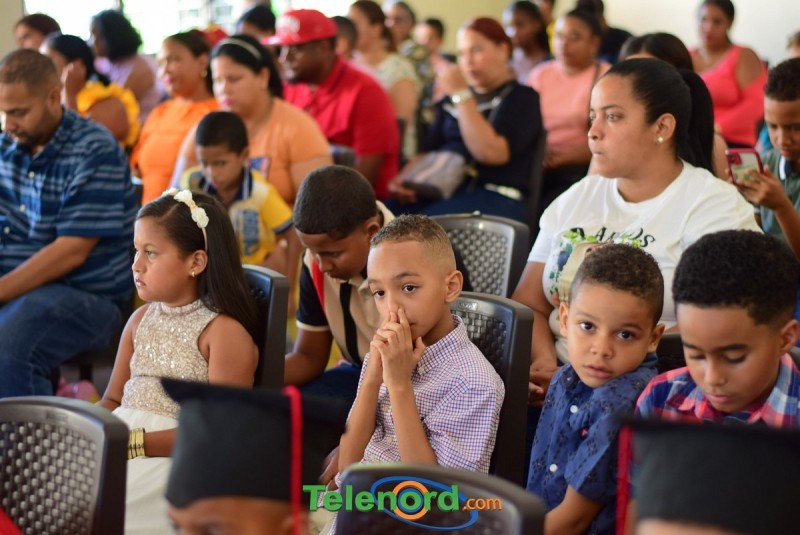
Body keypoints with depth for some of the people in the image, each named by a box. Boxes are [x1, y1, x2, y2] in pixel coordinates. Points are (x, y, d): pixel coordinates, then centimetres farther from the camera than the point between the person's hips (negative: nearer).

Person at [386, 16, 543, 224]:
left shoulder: (522, 98, 5)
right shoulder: (450, 101, 25)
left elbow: (491, 153, -12)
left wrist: (462, 95, -10)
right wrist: (404, 178, 0)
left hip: (495, 198, -6)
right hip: (439, 191, 6)